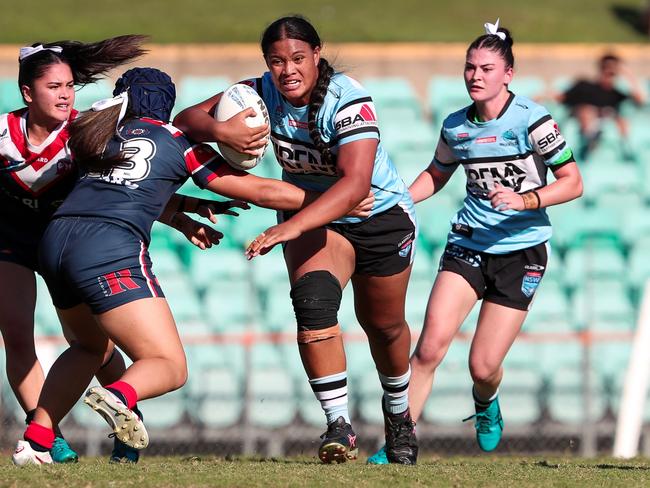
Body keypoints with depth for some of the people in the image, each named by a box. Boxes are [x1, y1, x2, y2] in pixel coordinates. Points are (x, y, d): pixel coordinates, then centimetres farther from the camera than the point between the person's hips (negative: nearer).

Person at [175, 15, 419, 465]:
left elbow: (355, 183, -42)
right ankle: (339, 426, -22)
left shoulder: (348, 101, -31)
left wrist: (291, 227, -53)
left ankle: (398, 412, 43)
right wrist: (222, 133, -40)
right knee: (313, 301, -26)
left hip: (380, 215, -2)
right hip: (314, 219, 2)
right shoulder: (264, 93, -17)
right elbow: (188, 119, -16)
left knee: (383, 325, 13)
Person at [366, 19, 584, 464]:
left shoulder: (530, 119, -11)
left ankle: (486, 405, 33)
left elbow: (573, 182, -10)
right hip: (468, 243, 3)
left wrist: (524, 200, -25)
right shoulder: (455, 126, 4)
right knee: (430, 347, -15)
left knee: (483, 367, -5)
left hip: (522, 250, -3)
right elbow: (437, 175, 23)